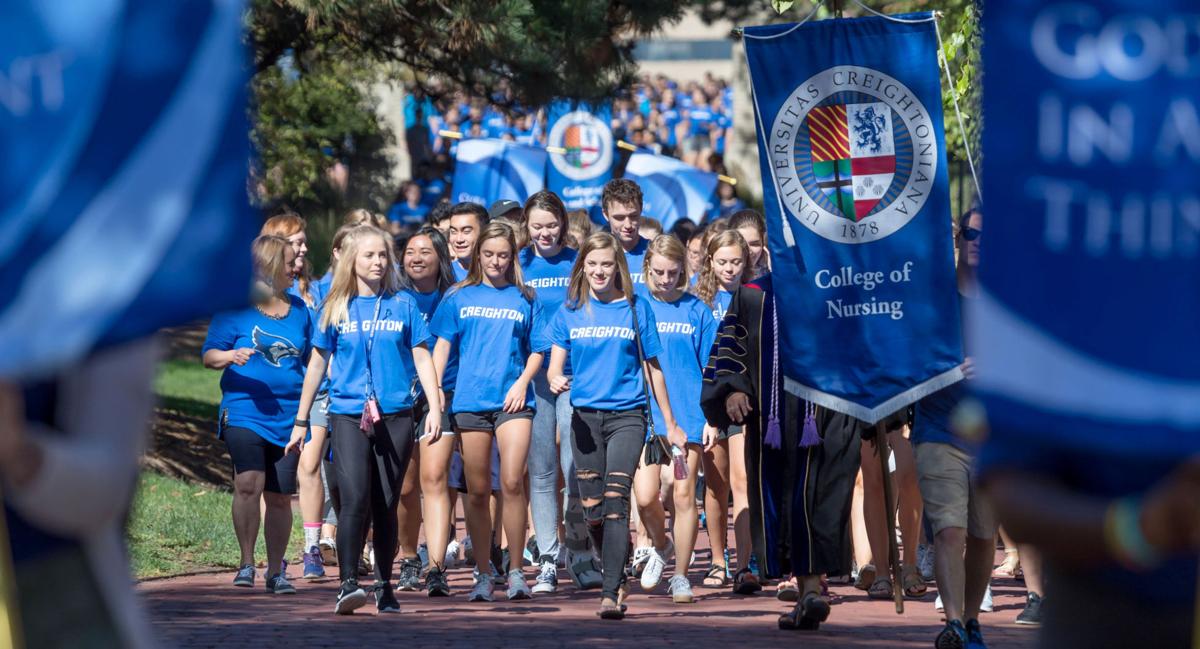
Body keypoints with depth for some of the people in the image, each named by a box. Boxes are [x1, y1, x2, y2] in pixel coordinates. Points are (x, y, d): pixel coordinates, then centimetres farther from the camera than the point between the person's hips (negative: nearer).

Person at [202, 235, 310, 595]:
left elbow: (311, 359, 25)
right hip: (245, 412, -4)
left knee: (279, 496, 7)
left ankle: (276, 571, 18)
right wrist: (231, 356, -21)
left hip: (287, 415, 4)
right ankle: (246, 562, -10)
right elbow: (209, 355, 0)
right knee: (249, 484, -21)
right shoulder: (236, 307, 0)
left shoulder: (298, 309, 14)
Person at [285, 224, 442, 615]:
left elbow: (422, 359, 8)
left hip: (395, 417, 1)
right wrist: (301, 421, 12)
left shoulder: (403, 305, 6)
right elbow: (317, 364, 11)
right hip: (348, 417, -1)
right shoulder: (336, 309, 5)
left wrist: (435, 407, -3)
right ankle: (348, 584, -18)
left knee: (386, 505, 6)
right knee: (355, 500, -16)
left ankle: (385, 587, 17)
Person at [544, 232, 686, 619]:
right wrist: (556, 380, -20)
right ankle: (617, 577, 27)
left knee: (615, 500, -16)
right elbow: (555, 366, 5)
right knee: (592, 511, 4)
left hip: (626, 415, -3)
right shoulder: (569, 312, 8)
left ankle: (612, 594, -20)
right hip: (585, 416, 3)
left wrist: (670, 423, 12)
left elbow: (652, 368, 10)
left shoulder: (636, 309, 4)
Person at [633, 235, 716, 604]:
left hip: (688, 416, -1)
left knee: (684, 496, -1)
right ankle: (659, 548, 22)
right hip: (643, 415, 1)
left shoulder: (696, 311, 4)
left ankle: (681, 577, 9)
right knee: (645, 496, -9)